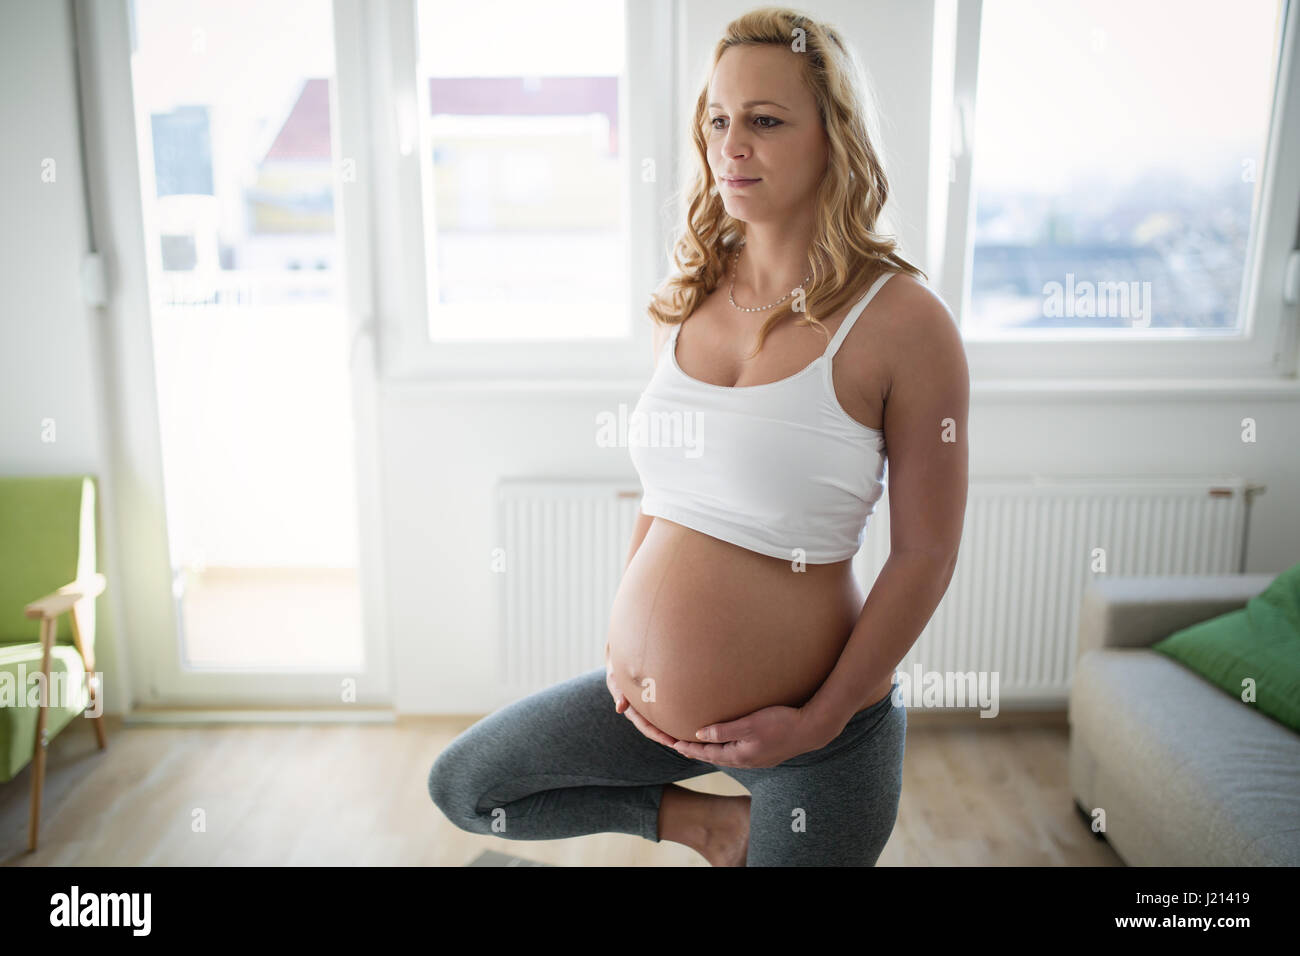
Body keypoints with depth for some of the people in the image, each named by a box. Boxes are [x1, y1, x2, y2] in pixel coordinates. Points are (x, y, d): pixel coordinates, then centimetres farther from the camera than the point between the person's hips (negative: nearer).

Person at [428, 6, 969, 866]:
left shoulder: (903, 321, -17)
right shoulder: (686, 303, 1)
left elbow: (925, 552, -14)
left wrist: (822, 719, -14)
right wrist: (622, 641, 4)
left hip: (814, 732, -6)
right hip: (650, 699, 6)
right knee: (461, 786, 15)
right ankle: (716, 821, 19)